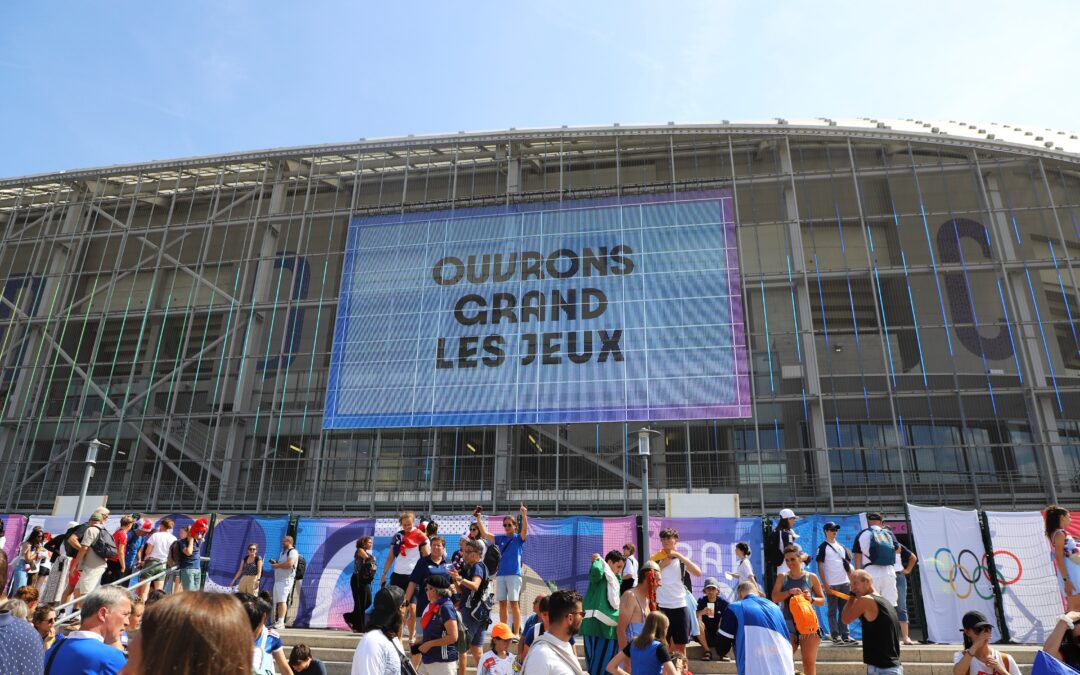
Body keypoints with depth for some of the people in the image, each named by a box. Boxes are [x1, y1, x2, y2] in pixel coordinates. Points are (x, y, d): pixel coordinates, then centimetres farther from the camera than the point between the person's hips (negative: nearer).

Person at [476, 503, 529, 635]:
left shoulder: (519, 538, 2)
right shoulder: (500, 538, 14)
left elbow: (525, 529, -18)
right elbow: (485, 534, 8)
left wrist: (524, 515, -33)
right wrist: (478, 518, 1)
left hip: (514, 574, -4)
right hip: (500, 574, 4)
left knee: (514, 603, -7)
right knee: (502, 604, 6)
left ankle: (516, 633, -4)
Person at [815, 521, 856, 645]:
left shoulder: (842, 547, 14)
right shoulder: (823, 547, -3)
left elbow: (848, 565, 17)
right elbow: (820, 567, -6)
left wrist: (852, 582, 8)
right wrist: (825, 585, -12)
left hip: (845, 583, 6)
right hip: (831, 585, -5)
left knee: (844, 611, 9)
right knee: (832, 611, 0)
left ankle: (845, 635, 15)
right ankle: (835, 635, 5)